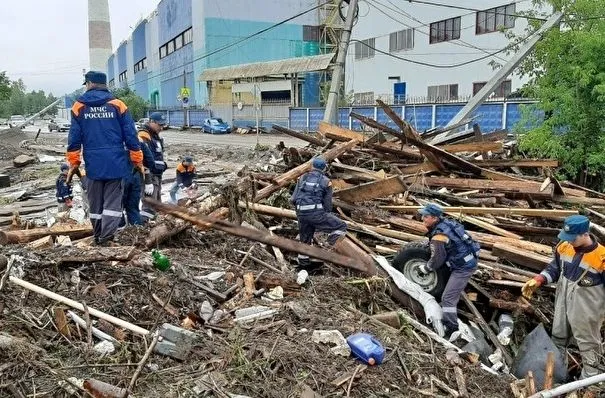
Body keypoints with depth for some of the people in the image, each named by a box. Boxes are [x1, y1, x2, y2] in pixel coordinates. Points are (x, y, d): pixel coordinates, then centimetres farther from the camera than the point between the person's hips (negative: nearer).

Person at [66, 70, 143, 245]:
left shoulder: (78, 106, 3)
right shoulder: (117, 104, 0)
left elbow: (74, 139, 2)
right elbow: (130, 136, -1)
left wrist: (74, 163, 11)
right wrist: (137, 160, 5)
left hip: (93, 164, 1)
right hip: (115, 163, -1)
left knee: (95, 203, 12)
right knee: (112, 202, 0)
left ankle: (98, 238, 19)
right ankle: (106, 239, -12)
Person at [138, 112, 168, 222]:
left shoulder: (155, 135, 16)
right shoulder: (144, 137, -16)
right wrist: (148, 182, -26)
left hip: (157, 176, 10)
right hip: (149, 177, -10)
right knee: (149, 207, -14)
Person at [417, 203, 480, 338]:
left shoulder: (439, 235, -24)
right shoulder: (446, 223, 4)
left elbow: (437, 259, -19)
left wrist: (424, 269, -3)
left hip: (463, 267, -10)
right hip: (468, 262, 10)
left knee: (448, 298, -9)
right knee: (454, 292, 26)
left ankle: (451, 330, -5)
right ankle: (452, 318, 41)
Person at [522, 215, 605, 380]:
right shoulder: (563, 247, -9)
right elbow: (554, 269, 6)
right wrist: (537, 280, -9)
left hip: (586, 309, -6)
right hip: (563, 301, 6)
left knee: (588, 343, 12)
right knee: (558, 337, 24)